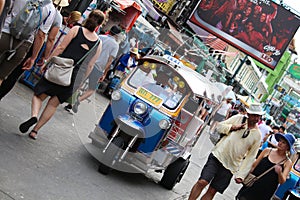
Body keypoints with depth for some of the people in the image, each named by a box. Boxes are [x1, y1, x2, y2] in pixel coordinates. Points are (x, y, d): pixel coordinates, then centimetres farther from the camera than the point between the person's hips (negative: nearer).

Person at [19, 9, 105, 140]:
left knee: (39, 95, 11)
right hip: (75, 76, 2)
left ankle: (34, 116, -17)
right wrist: (80, 82, 16)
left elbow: (61, 48, -5)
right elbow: (90, 66, 8)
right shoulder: (98, 43, 7)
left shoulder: (76, 30, 0)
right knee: (54, 103, 14)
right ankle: (35, 130, 13)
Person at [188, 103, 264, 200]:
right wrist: (233, 127, -10)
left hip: (230, 167, 1)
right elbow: (219, 126, 7)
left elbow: (250, 156, 3)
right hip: (218, 156, -1)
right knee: (202, 182, -14)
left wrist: (241, 174, -3)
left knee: (212, 191, 0)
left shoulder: (257, 135, 4)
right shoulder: (238, 118, 4)